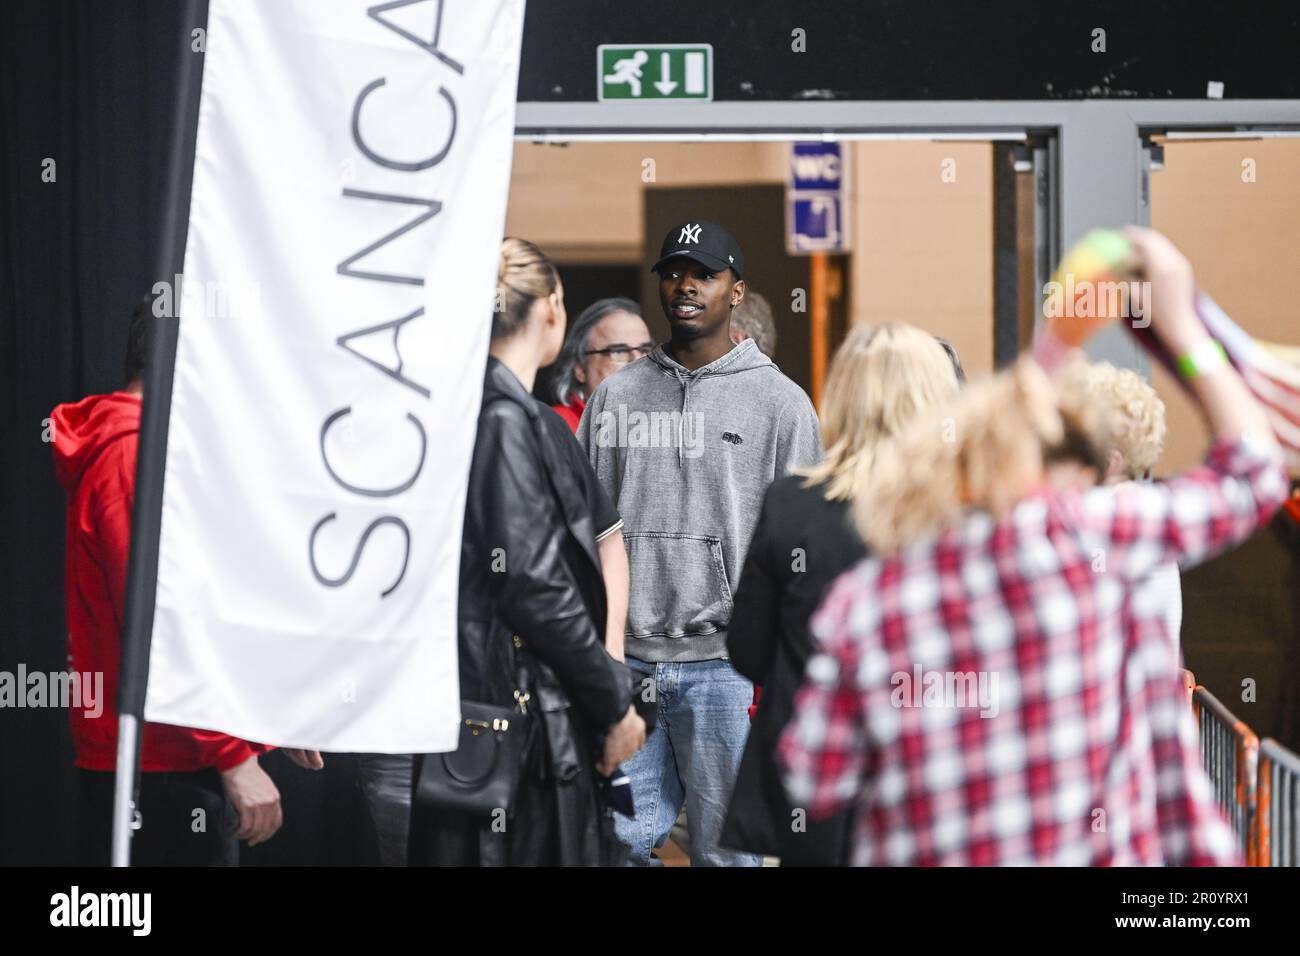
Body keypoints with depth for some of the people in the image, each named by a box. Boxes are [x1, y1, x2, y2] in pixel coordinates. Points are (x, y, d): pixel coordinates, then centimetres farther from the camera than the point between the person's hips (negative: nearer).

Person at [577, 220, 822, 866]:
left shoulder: (780, 402, 4)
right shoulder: (614, 395, 13)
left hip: (723, 663, -3)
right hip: (624, 660, 3)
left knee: (726, 847, 0)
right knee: (619, 839, 2)